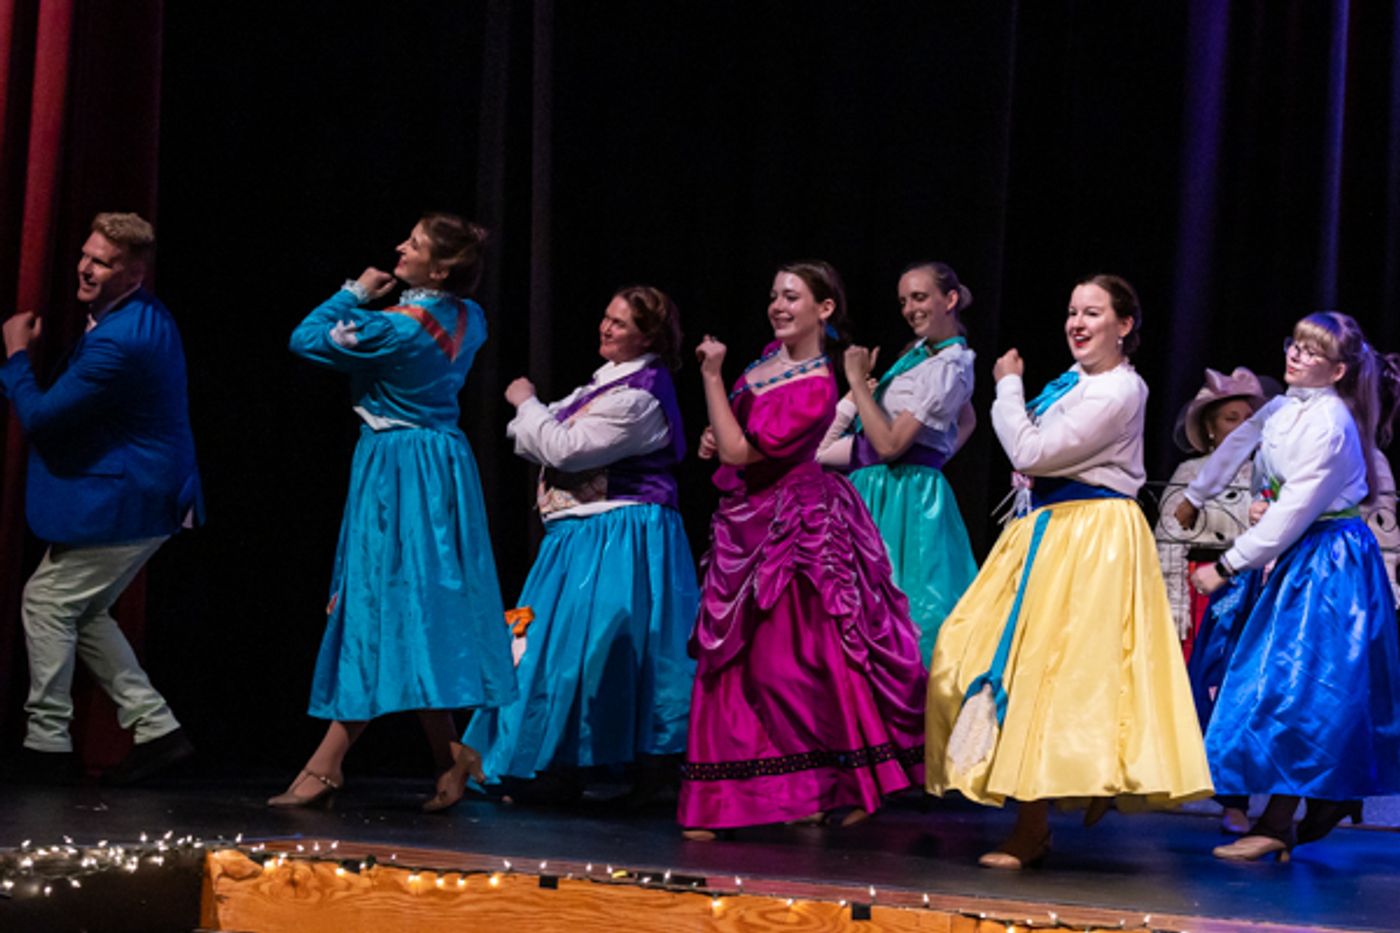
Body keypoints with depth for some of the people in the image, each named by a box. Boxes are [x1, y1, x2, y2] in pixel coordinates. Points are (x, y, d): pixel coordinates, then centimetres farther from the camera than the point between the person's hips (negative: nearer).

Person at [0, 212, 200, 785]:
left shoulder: (118, 341, -26)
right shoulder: (148, 317, 8)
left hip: (119, 503, -10)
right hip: (155, 497, 10)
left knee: (47, 602, 1)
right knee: (82, 612, 18)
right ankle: (155, 727, 16)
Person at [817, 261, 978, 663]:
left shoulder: (948, 368, -17)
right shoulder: (923, 350, 11)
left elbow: (889, 445, -22)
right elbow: (966, 421, 29)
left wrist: (858, 381, -18)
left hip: (902, 498, -10)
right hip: (878, 487, 10)